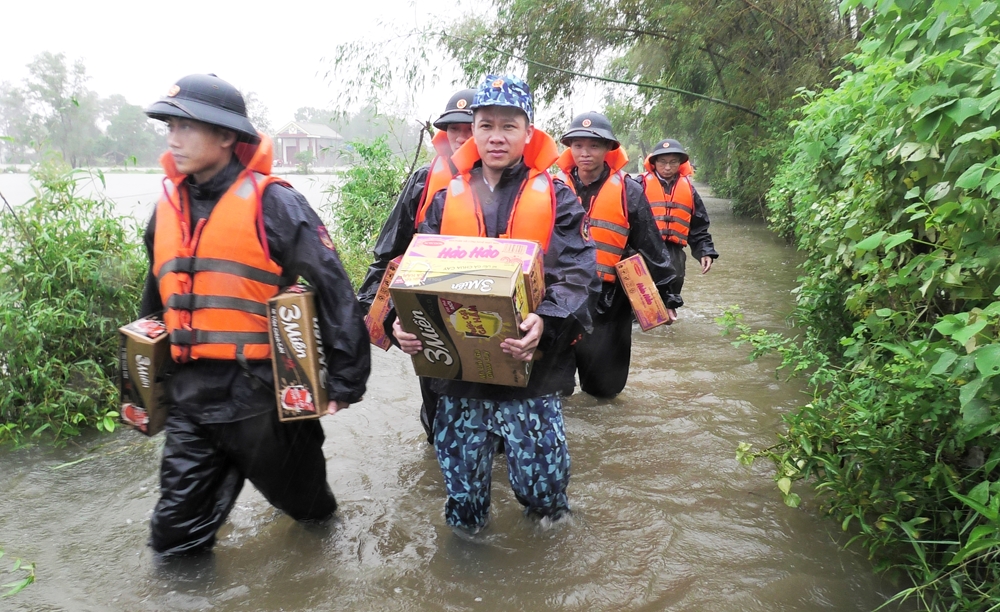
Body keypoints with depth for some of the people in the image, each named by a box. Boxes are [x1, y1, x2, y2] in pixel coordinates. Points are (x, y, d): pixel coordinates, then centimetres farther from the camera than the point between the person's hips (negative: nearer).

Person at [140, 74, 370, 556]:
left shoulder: (270, 202, -11)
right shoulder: (169, 206, 8)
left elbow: (333, 290, -14)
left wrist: (345, 380, -14)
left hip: (265, 392, -5)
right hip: (190, 394, 5)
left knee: (303, 503, 19)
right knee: (173, 536, 9)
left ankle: (315, 514, 50)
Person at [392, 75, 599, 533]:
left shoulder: (556, 198, 2)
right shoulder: (447, 199, 8)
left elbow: (579, 274, -8)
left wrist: (548, 323, -27)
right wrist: (404, 321, -13)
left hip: (531, 371, -2)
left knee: (544, 491, 1)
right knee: (463, 501, 9)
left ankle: (543, 511, 36)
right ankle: (468, 527, 43)